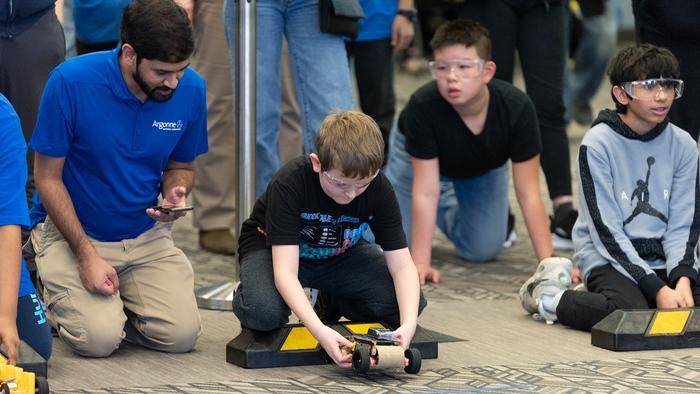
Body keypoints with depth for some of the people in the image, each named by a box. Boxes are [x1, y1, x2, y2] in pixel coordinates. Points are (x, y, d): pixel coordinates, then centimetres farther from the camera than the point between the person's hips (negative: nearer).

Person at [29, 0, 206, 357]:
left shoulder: (191, 89, -8)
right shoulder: (70, 82, -20)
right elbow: (48, 178, -12)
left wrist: (175, 195, -16)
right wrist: (87, 255, -19)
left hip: (147, 236, 4)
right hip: (73, 233, -4)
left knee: (181, 335, -15)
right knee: (99, 339, -23)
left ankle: (114, 302, 17)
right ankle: (54, 295, 12)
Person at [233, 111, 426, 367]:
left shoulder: (379, 189, -23)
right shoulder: (290, 183, -35)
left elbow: (401, 265, -22)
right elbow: (285, 271, -40)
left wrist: (408, 324, -41)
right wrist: (319, 331, -55)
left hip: (339, 254, 4)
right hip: (273, 249, -4)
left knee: (411, 304, -19)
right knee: (263, 312, -38)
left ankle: (332, 303, 11)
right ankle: (244, 298, 2)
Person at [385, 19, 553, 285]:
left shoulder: (517, 108, -38)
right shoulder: (422, 106, -42)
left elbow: (528, 193, -33)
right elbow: (425, 191, -36)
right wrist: (420, 264, -38)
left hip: (485, 168, 2)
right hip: (419, 158, -2)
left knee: (483, 251, -2)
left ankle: (447, 212, 30)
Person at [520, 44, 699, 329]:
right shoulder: (598, 144, -10)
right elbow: (605, 230, -13)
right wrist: (657, 289, -20)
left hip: (664, 259, 5)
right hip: (608, 259, -5)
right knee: (630, 313, -35)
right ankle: (551, 297, -5)